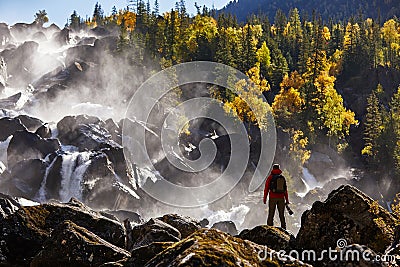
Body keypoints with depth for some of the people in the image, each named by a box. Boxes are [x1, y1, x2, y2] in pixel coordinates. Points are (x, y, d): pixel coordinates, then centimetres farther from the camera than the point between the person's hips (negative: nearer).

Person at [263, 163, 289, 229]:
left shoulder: (270, 177, -1)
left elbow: (266, 189, -5)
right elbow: (285, 190, 8)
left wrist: (265, 199, -1)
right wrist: (287, 200, 12)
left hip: (272, 198, -3)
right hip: (281, 198, 3)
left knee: (271, 214, -1)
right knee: (281, 214, 9)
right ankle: (283, 228, 6)